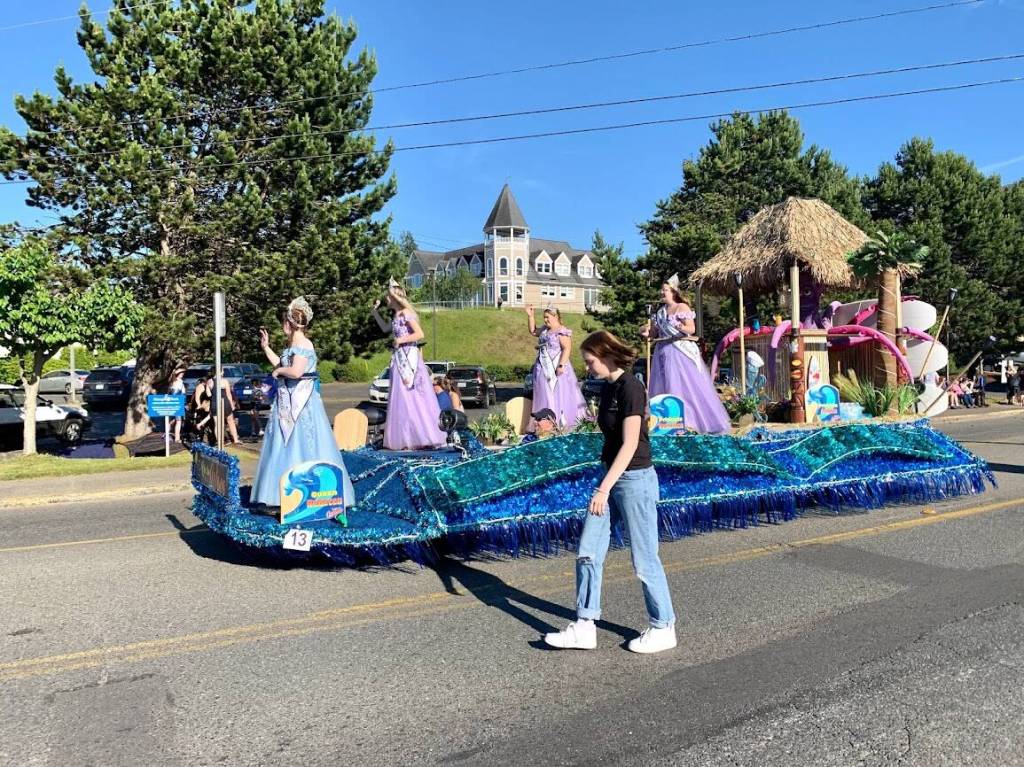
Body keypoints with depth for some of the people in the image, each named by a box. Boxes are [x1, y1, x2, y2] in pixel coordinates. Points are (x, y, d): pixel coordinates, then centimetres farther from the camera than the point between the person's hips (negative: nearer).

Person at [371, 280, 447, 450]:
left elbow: (420, 334, -19)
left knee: (412, 397, -7)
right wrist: (375, 312, 27)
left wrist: (401, 340, -16)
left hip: (409, 358, -9)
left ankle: (423, 437, -2)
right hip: (399, 359, 9)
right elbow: (385, 328, 32)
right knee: (401, 399, 8)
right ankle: (407, 438, 11)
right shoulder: (397, 316, 15)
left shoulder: (406, 313, -11)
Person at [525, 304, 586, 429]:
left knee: (559, 396, -6)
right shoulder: (545, 331, 13)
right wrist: (530, 316, 19)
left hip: (556, 369, -9)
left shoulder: (562, 332, -13)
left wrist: (561, 365, -28)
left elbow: (567, 349, -20)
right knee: (545, 397, 10)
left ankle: (563, 422, -3)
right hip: (544, 370, 9)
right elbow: (533, 331, 29)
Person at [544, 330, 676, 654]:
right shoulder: (608, 388, 10)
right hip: (612, 477, 9)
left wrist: (604, 488, -23)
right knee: (587, 552, 6)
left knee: (644, 560, 3)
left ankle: (663, 628, 21)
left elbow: (630, 444, -21)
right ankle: (584, 627, 15)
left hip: (635, 480, -9)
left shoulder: (630, 388, -16)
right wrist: (604, 485, 19)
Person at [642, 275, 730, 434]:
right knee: (664, 386, 3)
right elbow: (655, 332, 18)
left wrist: (681, 328, -31)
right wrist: (647, 332, -3)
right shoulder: (660, 311, 15)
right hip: (663, 352, 6)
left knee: (687, 385, -8)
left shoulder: (682, 307, -4)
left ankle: (690, 421, -5)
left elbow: (692, 329, -12)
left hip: (681, 351, -6)